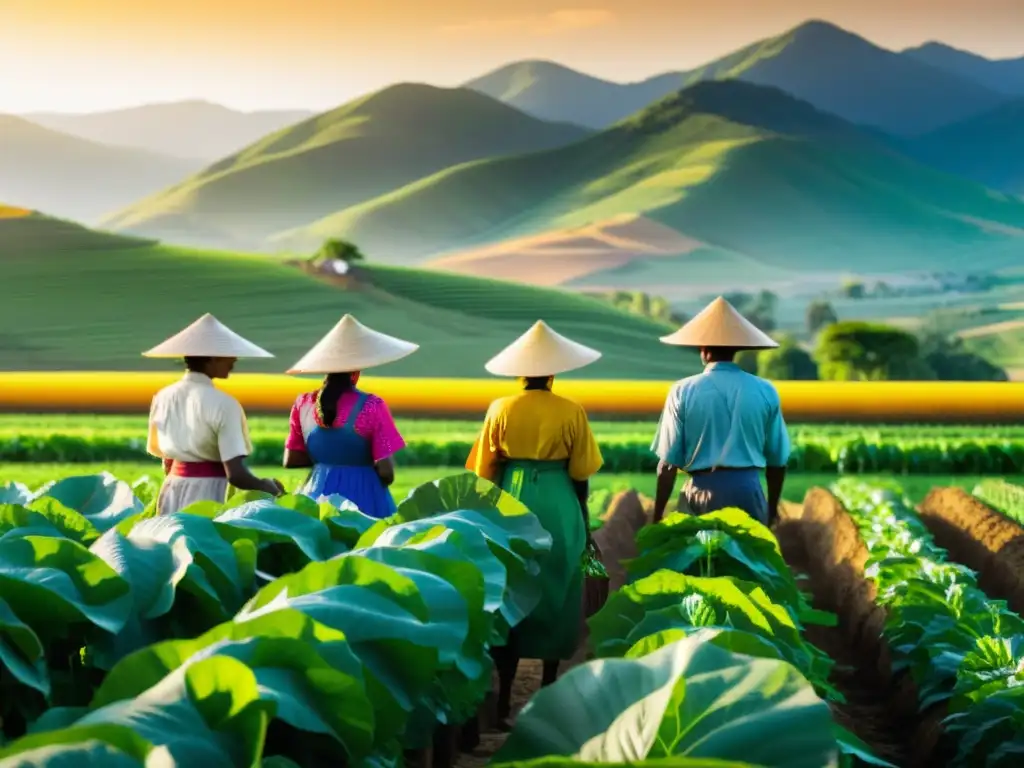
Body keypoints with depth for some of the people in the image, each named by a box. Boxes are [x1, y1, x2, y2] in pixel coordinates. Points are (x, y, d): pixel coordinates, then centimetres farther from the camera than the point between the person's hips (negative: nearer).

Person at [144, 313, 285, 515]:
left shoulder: (164, 397, 5)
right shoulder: (222, 404, -15)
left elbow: (167, 466, 13)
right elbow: (235, 474, -19)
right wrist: (269, 487, -3)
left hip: (172, 494, 7)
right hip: (209, 496, -7)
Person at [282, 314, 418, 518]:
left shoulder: (304, 404, 1)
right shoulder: (371, 406, -12)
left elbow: (291, 461, 8)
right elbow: (386, 471, -13)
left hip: (317, 496, 5)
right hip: (363, 497, -5)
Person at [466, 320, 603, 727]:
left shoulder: (501, 410, -1)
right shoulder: (571, 412, -4)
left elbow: (486, 474, 3)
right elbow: (580, 475, 0)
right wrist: (583, 522, 13)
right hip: (559, 509, -1)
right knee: (556, 597, 14)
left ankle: (504, 696, 3)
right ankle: (548, 688, 21)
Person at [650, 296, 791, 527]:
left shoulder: (683, 392, -3)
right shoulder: (765, 391, 3)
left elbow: (668, 463, -3)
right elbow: (777, 459, 9)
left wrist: (658, 516, 5)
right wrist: (772, 507, 24)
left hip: (703, 492, -1)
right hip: (749, 491, 1)